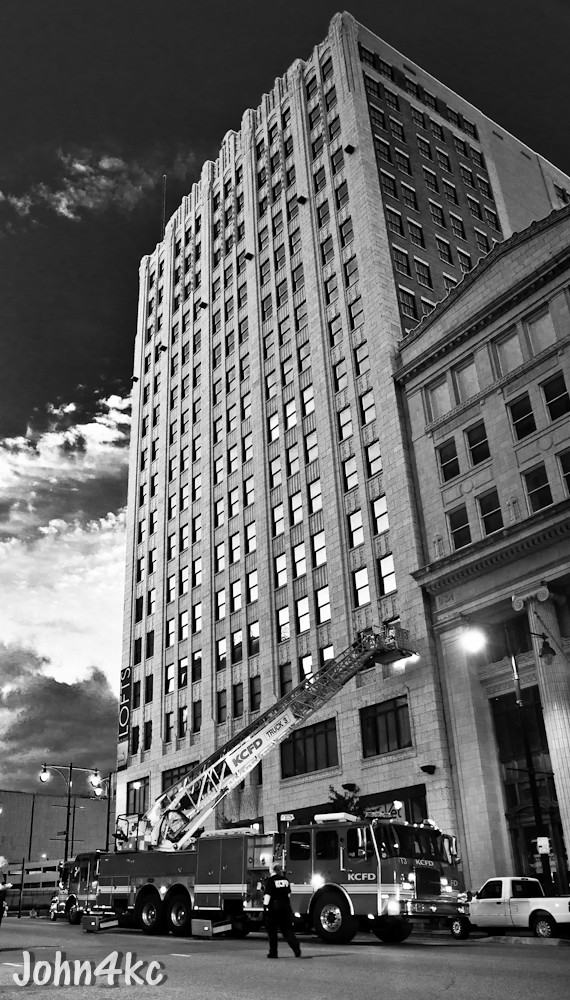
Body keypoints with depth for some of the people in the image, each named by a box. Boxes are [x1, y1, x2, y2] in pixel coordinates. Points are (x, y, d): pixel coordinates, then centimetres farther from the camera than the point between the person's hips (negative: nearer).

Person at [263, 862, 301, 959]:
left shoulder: (271, 880, -9)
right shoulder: (286, 879, 8)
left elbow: (268, 895, -14)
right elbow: (288, 893, 14)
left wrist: (266, 905, -10)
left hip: (274, 906, -5)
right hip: (285, 906, 5)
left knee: (272, 931, 8)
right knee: (287, 929, 9)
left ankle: (273, 953, 10)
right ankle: (296, 949, -4)